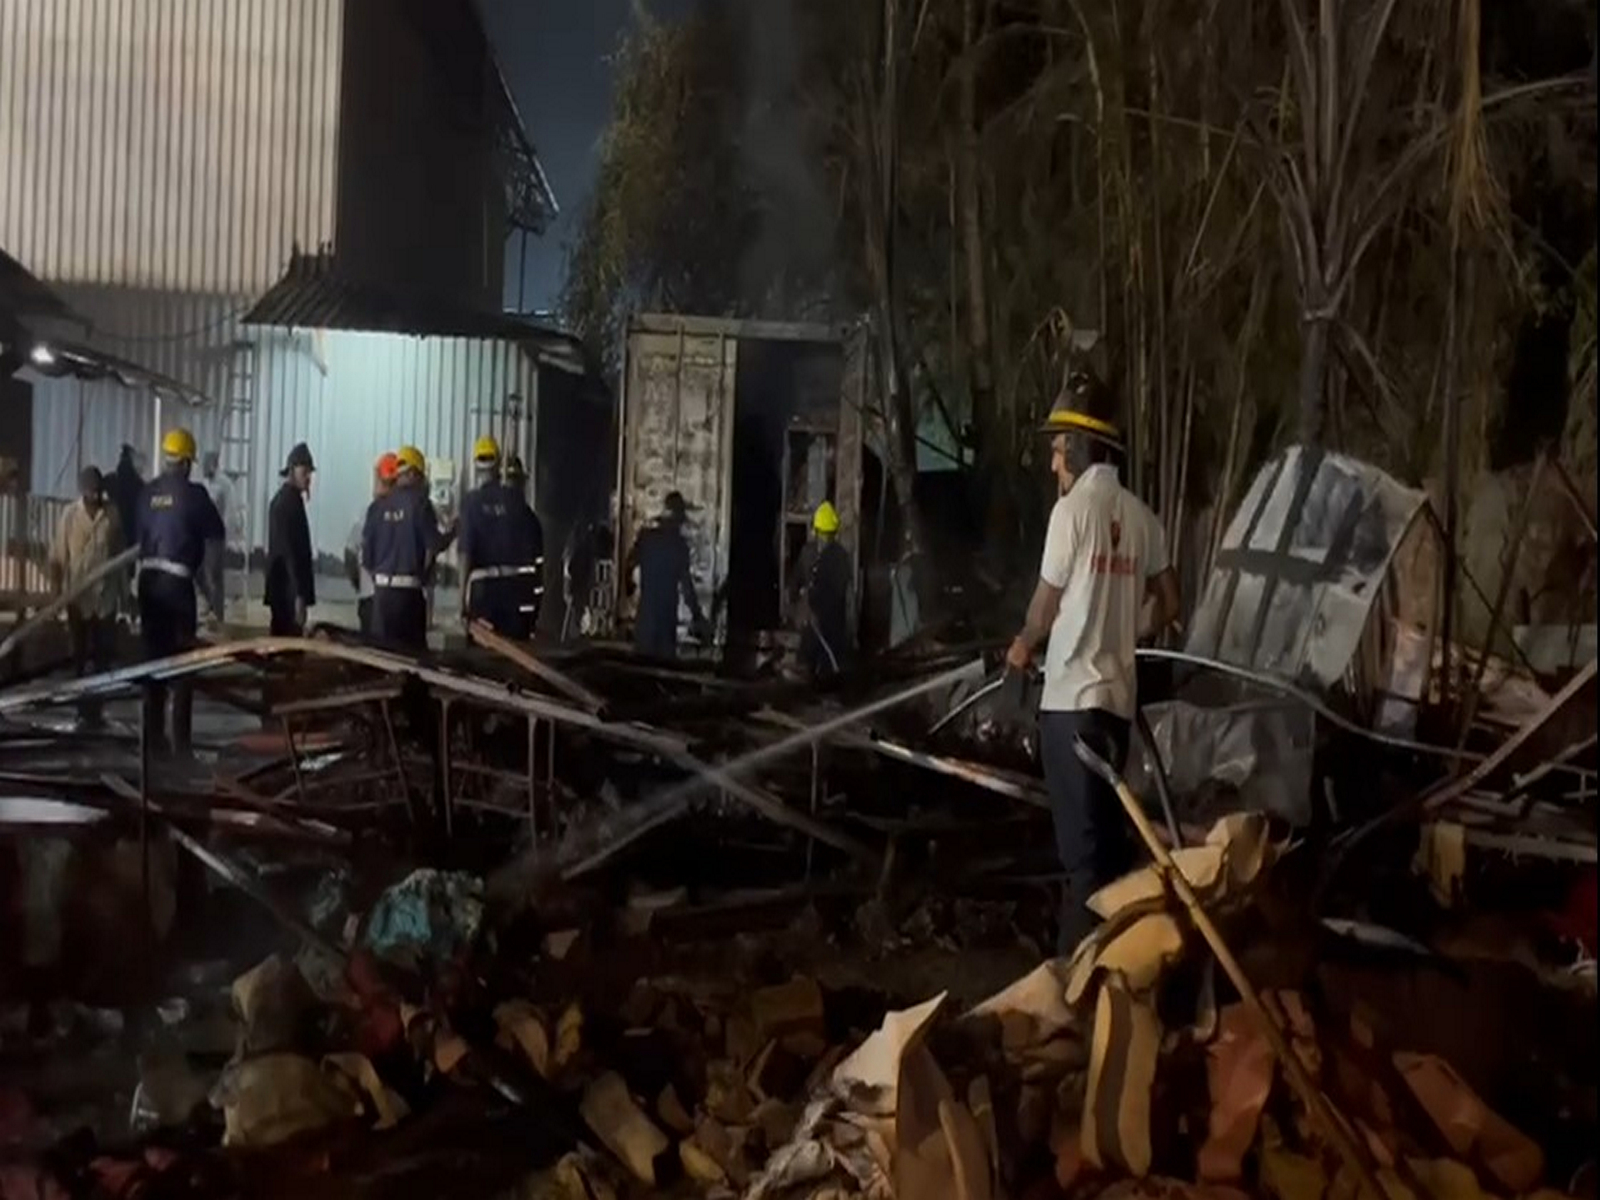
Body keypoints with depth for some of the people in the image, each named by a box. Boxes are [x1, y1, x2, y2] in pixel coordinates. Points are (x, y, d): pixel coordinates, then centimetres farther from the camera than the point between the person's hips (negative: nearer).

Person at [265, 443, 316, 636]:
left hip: (281, 589, 10)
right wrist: (300, 595, -21)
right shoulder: (289, 501, -14)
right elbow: (290, 551, -19)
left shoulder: (283, 498, 15)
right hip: (289, 590, -10)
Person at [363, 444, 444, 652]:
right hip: (409, 588, -4)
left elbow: (366, 550, 6)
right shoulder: (419, 503, -7)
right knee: (412, 647, 0)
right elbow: (432, 546, -10)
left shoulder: (378, 505, 4)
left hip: (382, 587, 4)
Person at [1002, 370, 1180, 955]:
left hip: (1072, 696, -7)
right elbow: (1168, 605, 13)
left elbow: (1048, 602, -4)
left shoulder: (1074, 507, -11)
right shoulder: (1139, 514, 9)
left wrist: (1023, 647, 15)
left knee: (1082, 844, -3)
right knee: (1107, 835, 15)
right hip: (1117, 695, 7)